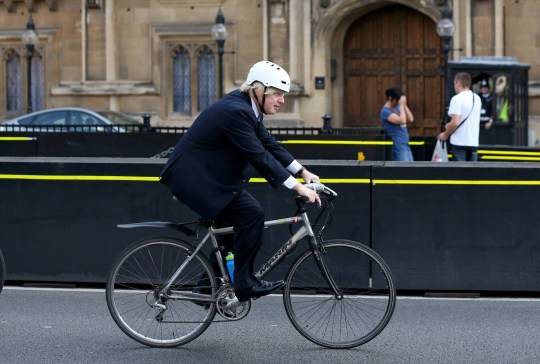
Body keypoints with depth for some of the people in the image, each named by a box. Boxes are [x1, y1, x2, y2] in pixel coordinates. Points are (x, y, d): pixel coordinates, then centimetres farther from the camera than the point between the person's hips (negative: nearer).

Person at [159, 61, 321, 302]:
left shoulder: (247, 108, 7)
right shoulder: (235, 111, -23)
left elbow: (270, 145, 12)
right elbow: (259, 156, -28)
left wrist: (303, 172, 7)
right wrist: (297, 187, -27)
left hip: (206, 174, 11)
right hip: (194, 178, -11)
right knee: (251, 214, -16)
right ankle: (244, 283, -8)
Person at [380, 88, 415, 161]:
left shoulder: (397, 107, 12)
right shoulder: (385, 111, -13)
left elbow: (411, 119, 9)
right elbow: (402, 121, -24)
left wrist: (404, 105, 1)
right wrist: (401, 105, -15)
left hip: (406, 144, 9)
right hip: (398, 146, -9)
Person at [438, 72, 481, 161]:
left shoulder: (457, 99, -13)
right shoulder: (477, 98, 11)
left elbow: (455, 122, -21)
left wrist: (445, 134, -5)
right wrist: (450, 126, 24)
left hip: (459, 142, -7)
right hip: (473, 142, 7)